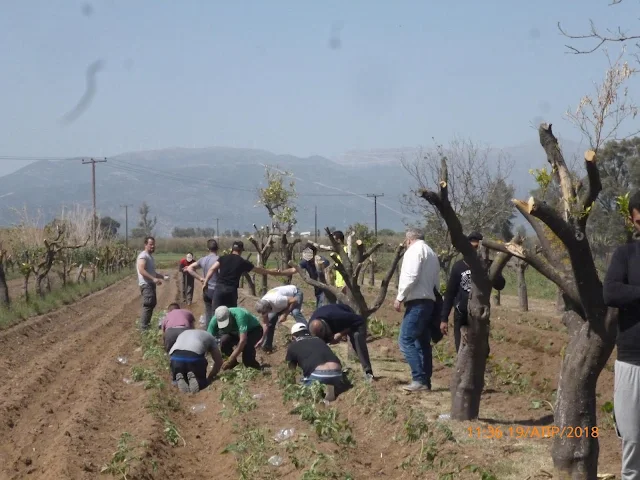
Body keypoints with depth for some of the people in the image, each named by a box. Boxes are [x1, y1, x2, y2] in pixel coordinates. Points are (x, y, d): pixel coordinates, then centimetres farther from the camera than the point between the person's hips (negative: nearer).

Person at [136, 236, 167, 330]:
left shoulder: (150, 256, 20)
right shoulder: (143, 256, -12)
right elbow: (141, 270, -26)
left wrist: (163, 276, 20)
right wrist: (153, 279, -32)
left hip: (151, 284, 11)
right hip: (146, 284, -11)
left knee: (152, 304, 15)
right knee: (148, 305, -15)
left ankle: (146, 324, 24)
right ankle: (144, 327, -15)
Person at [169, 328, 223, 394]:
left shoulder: (182, 334, 39)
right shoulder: (209, 336, 30)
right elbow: (219, 361, 27)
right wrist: (210, 377, 37)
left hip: (175, 357, 3)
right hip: (194, 357, -3)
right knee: (202, 383, 21)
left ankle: (179, 379, -7)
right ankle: (193, 378, -12)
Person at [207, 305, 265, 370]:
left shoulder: (239, 315, -40)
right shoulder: (215, 320, -24)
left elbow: (243, 341, -43)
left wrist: (230, 361, -42)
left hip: (254, 330, -5)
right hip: (236, 332, 5)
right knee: (223, 341, -27)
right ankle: (233, 362, 0)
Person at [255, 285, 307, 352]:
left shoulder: (276, 300, -43)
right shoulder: (263, 305, -19)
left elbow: (294, 301, -34)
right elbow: (265, 323, -6)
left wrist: (285, 314, -31)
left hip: (295, 293, -6)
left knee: (295, 312, -34)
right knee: (271, 319, -3)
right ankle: (267, 345, 10)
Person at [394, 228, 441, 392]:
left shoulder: (414, 250, -5)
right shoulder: (432, 253, 22)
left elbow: (411, 276, -17)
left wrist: (400, 297, -12)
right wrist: (432, 296, 17)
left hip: (417, 302, -9)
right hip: (429, 301, 9)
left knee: (406, 340, -11)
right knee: (423, 343, 11)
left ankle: (419, 379, -17)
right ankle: (425, 380, 10)